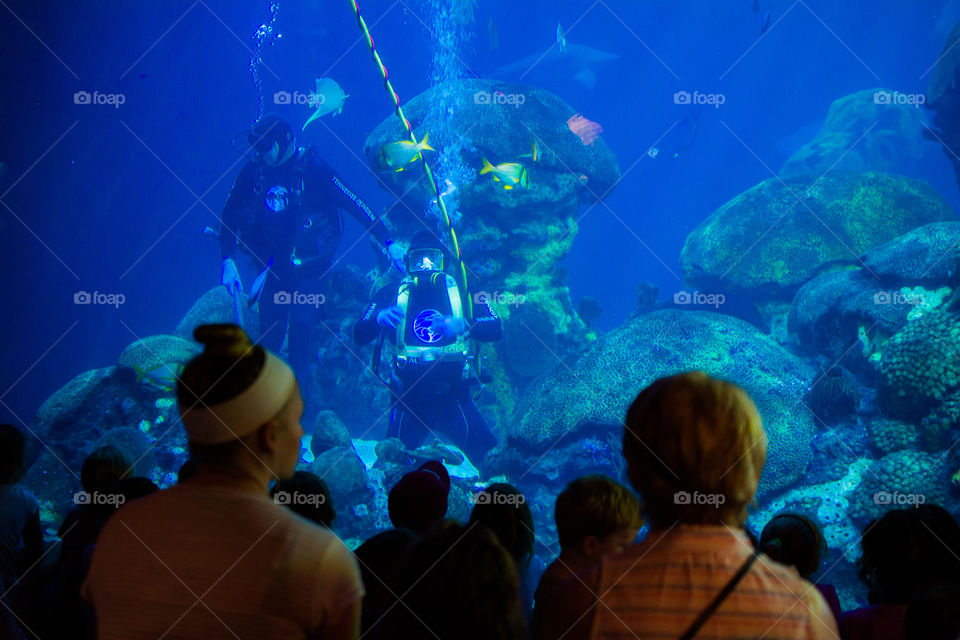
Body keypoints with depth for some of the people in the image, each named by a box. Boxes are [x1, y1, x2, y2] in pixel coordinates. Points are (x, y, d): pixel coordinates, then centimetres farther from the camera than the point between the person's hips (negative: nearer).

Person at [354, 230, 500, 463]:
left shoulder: (462, 291, 2)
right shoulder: (391, 295, 2)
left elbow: (495, 330, -6)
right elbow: (359, 336, -2)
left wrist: (462, 324, -26)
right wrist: (378, 318, -24)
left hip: (453, 399, 0)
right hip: (409, 399, 0)